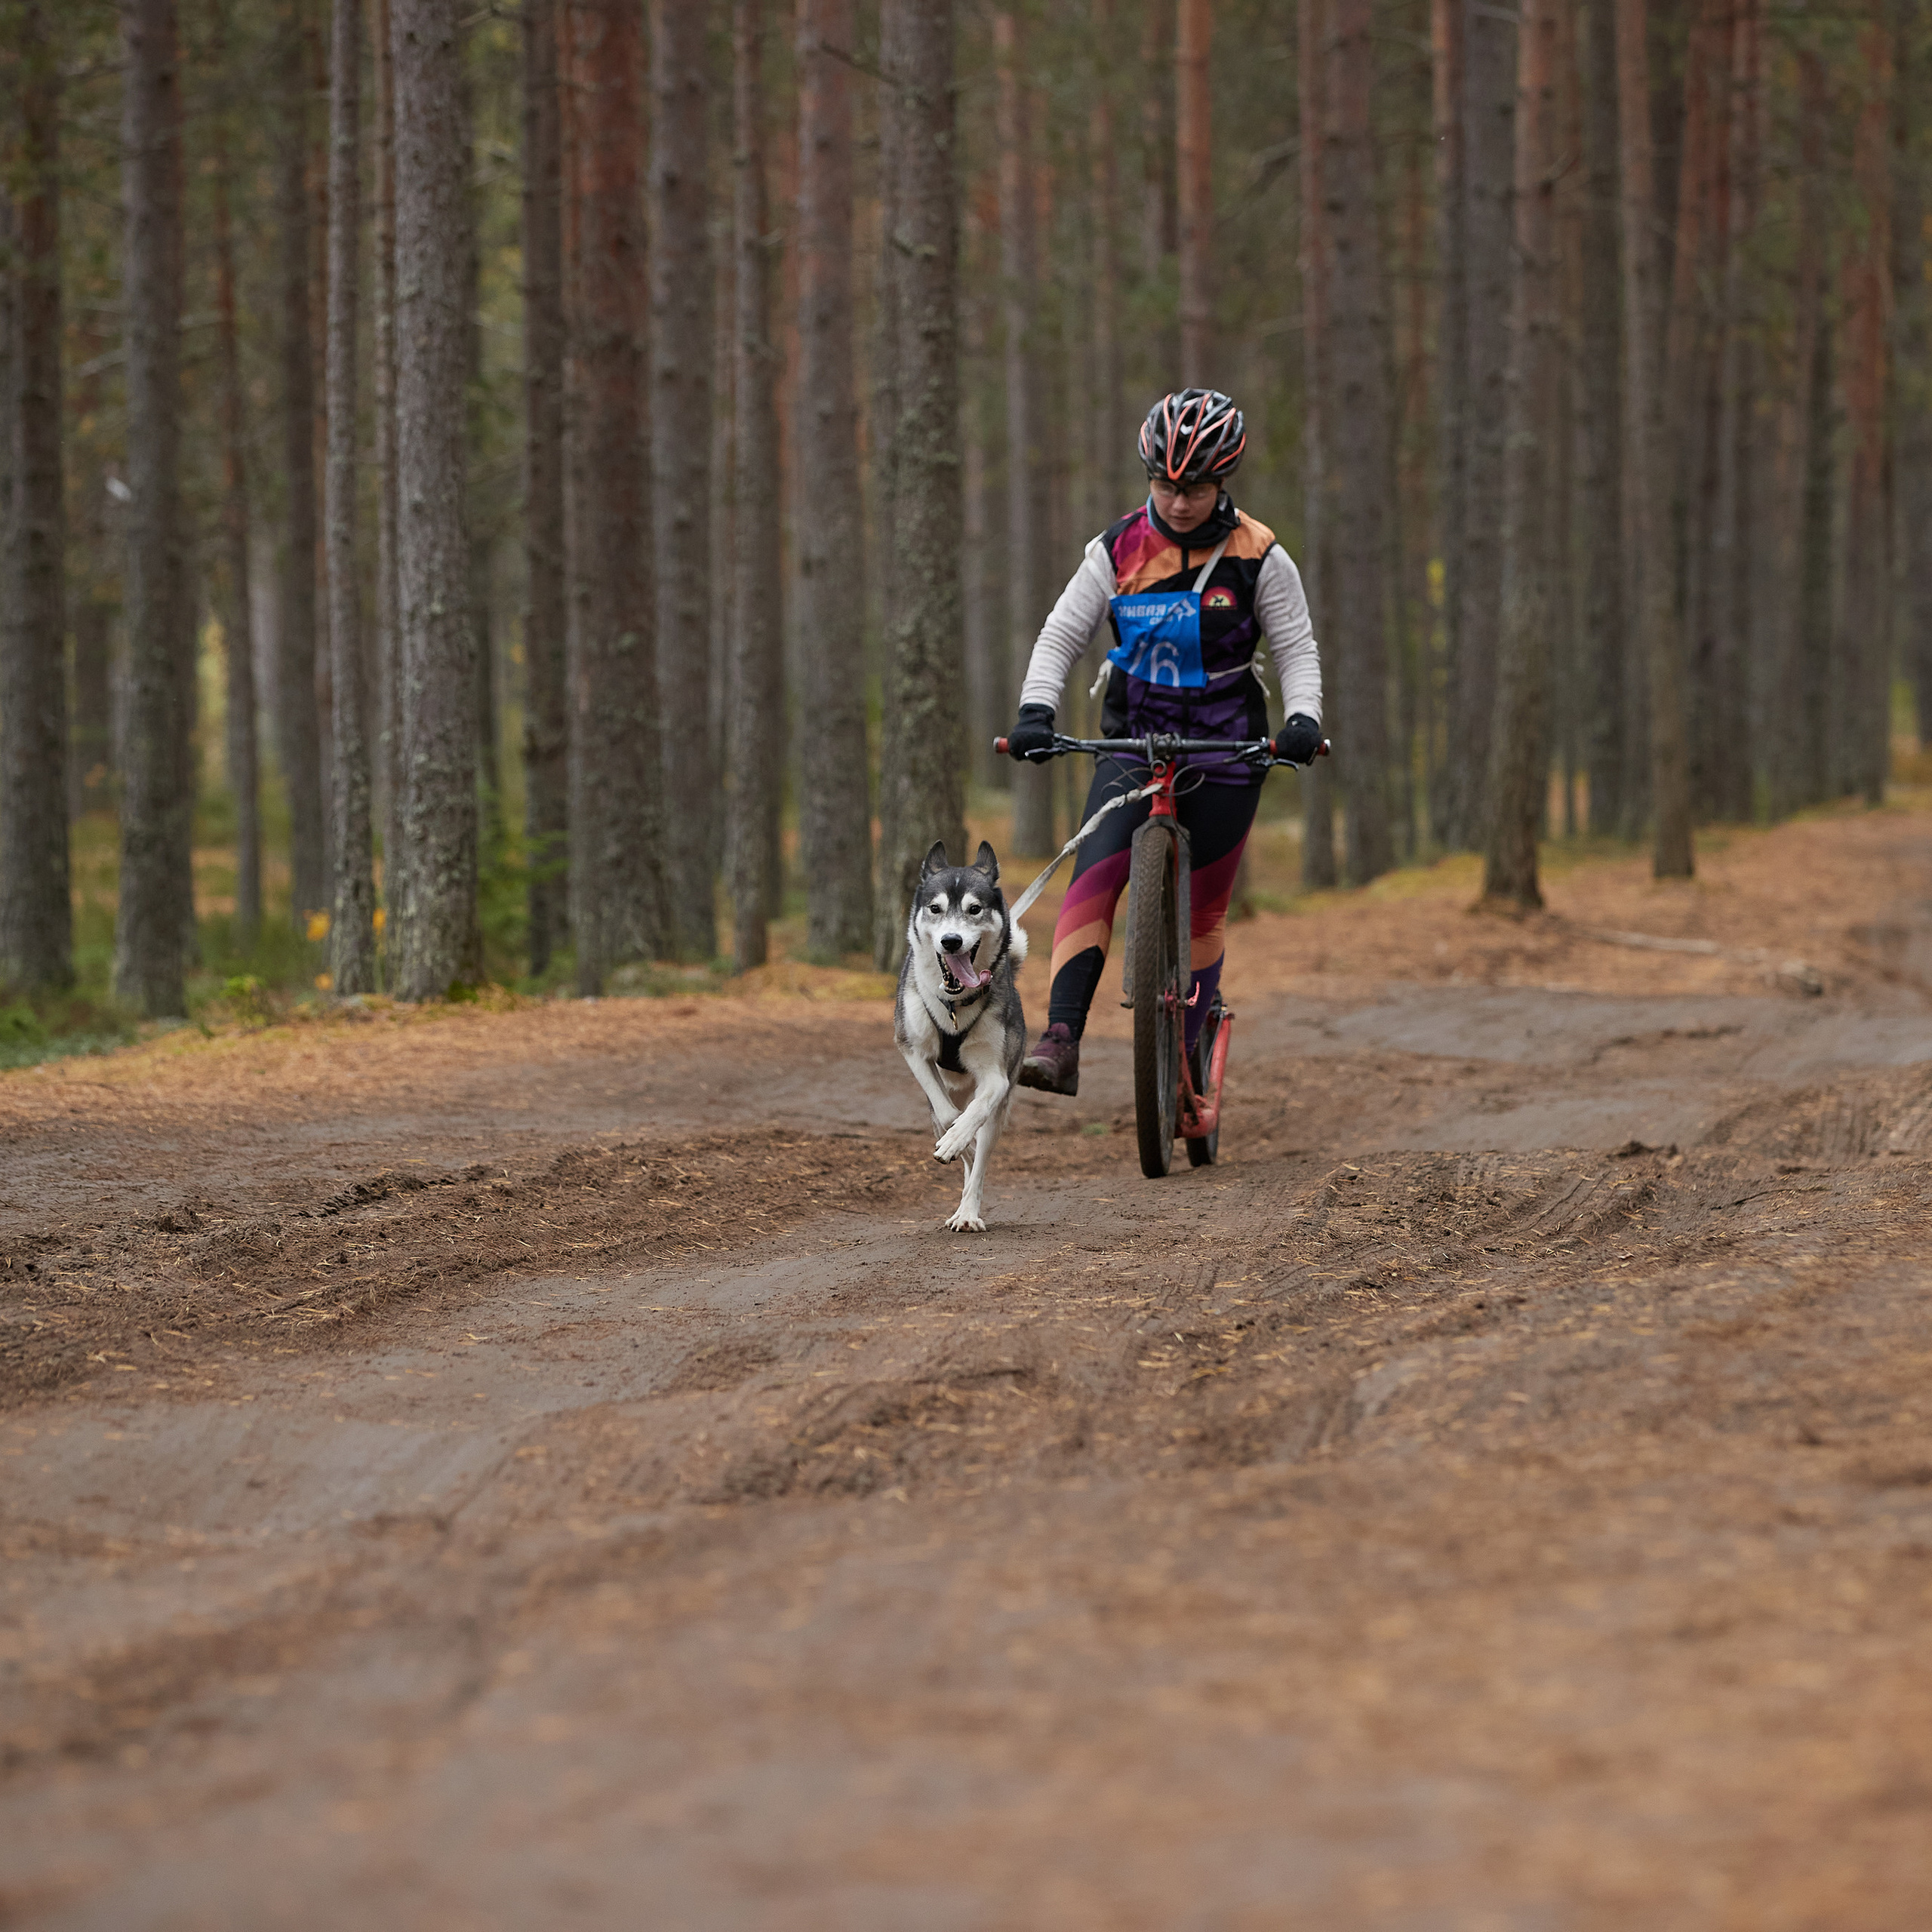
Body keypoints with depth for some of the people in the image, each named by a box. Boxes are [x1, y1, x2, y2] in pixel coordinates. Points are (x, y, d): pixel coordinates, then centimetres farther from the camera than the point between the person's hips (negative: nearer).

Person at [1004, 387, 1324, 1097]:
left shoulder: (1259, 558, -7)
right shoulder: (1119, 549, -4)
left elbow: (1296, 650, -3)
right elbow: (1061, 636, -2)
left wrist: (1302, 718, -22)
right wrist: (1036, 711, -18)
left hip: (1225, 745, 0)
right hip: (1134, 737, 1)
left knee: (1203, 908, 4)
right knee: (1095, 874, -20)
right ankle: (1060, 1042, -29)